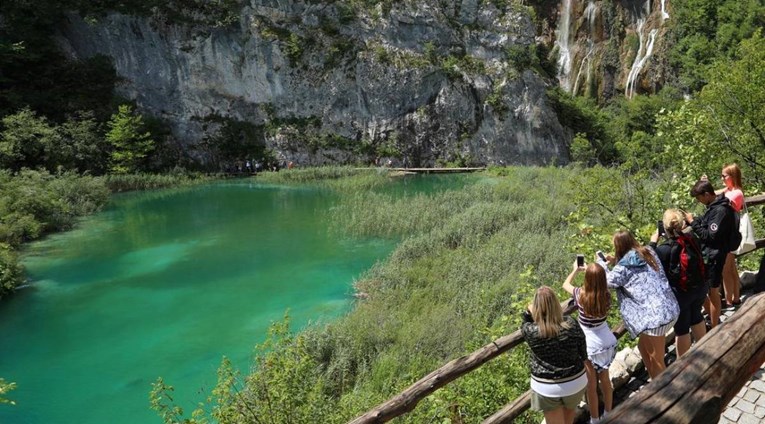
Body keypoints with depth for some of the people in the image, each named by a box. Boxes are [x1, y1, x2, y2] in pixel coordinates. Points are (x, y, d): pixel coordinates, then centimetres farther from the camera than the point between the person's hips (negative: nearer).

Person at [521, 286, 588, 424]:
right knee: (570, 407, 33)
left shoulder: (531, 331, -25)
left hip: (547, 388, -2)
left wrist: (528, 313, -5)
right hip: (576, 382, 2)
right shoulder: (571, 324, -20)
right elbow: (583, 352, -2)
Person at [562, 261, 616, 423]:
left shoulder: (581, 295, -22)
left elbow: (565, 284, 0)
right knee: (605, 379, 25)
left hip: (590, 346, -4)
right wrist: (592, 271, 15)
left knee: (591, 385, 14)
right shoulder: (607, 295, -14)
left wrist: (576, 269, 14)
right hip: (609, 342, 5)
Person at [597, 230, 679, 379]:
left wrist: (601, 263, 13)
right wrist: (616, 261, 18)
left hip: (655, 315, -9)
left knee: (656, 360, 7)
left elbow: (608, 281, 0)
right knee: (643, 347, 26)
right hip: (669, 309, 9)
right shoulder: (648, 252, 7)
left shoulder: (624, 267, -15)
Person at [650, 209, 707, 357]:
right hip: (700, 288, 6)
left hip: (680, 294, -5)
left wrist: (653, 242, -7)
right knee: (696, 317, 31)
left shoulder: (664, 249, -25)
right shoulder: (691, 240, -12)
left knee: (681, 328, 10)